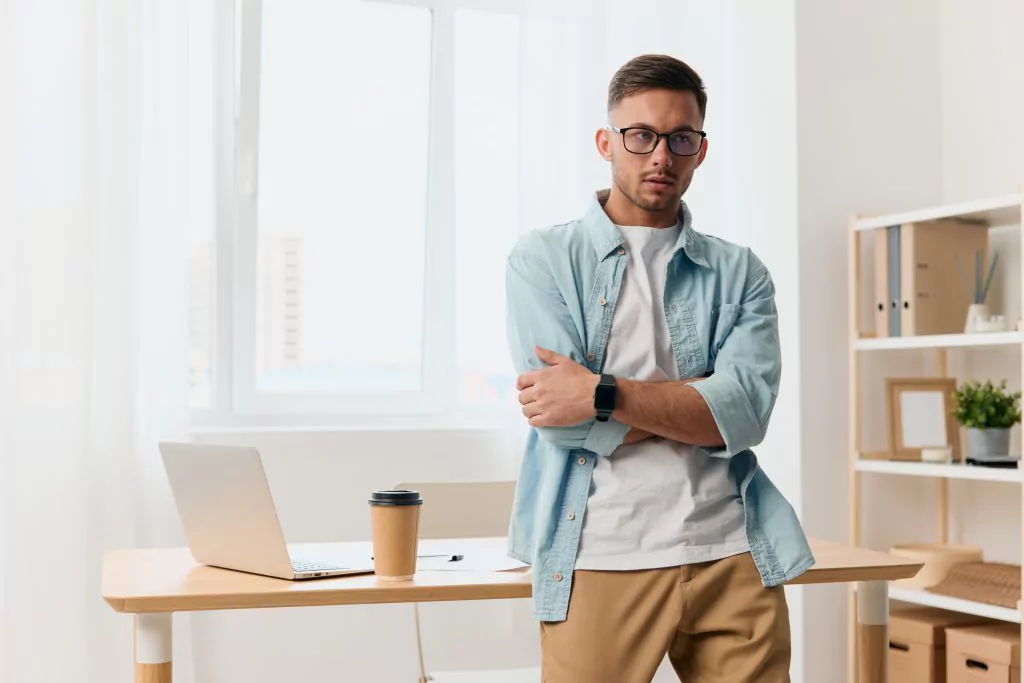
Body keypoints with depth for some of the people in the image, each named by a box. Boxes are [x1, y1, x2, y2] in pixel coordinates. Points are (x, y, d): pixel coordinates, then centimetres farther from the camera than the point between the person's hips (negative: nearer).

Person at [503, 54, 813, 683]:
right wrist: (703, 396, -5)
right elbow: (565, 418, -10)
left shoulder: (740, 273, 9)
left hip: (733, 558, 3)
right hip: (601, 560, -2)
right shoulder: (542, 260, 3)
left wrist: (605, 393, -16)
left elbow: (747, 413, -7)